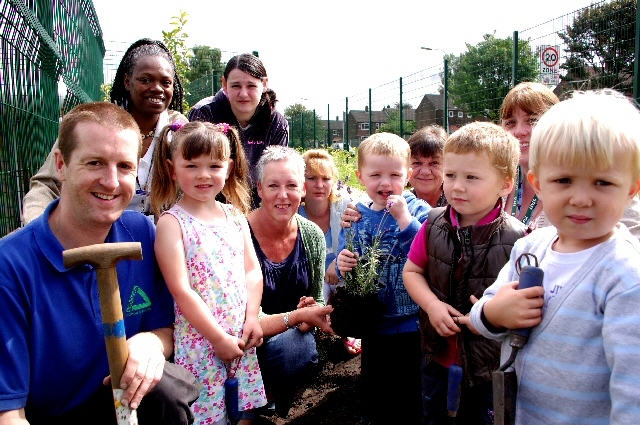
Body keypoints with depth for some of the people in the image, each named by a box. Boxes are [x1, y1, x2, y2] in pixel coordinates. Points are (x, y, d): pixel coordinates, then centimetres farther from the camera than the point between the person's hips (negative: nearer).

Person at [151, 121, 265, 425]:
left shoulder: (235, 216, 6)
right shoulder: (172, 222, -10)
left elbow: (252, 270, 8)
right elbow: (181, 290, -14)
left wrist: (252, 318, -4)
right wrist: (218, 337, -13)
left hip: (242, 335, 5)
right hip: (199, 339, -5)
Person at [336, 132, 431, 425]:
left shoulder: (418, 210, -11)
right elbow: (346, 260, 8)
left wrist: (405, 220, -31)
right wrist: (342, 265, -13)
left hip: (411, 324, -4)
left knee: (408, 401, 12)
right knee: (372, 393, 22)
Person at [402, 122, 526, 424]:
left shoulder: (515, 237, -20)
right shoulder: (434, 224, -10)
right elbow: (412, 271, -1)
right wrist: (432, 304, -16)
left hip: (488, 353, -2)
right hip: (437, 348, 3)